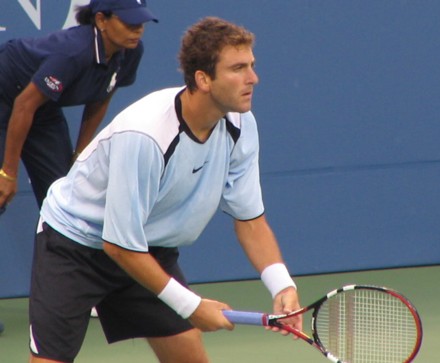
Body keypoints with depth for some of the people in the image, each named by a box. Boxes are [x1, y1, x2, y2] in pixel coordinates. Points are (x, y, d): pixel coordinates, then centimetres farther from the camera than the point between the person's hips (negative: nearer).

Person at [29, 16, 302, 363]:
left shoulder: (240, 126, -13)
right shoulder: (143, 136, -34)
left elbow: (250, 217, -4)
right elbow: (120, 245, -29)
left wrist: (282, 285, -21)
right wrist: (190, 305, -25)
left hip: (151, 248, 7)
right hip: (75, 240, -6)